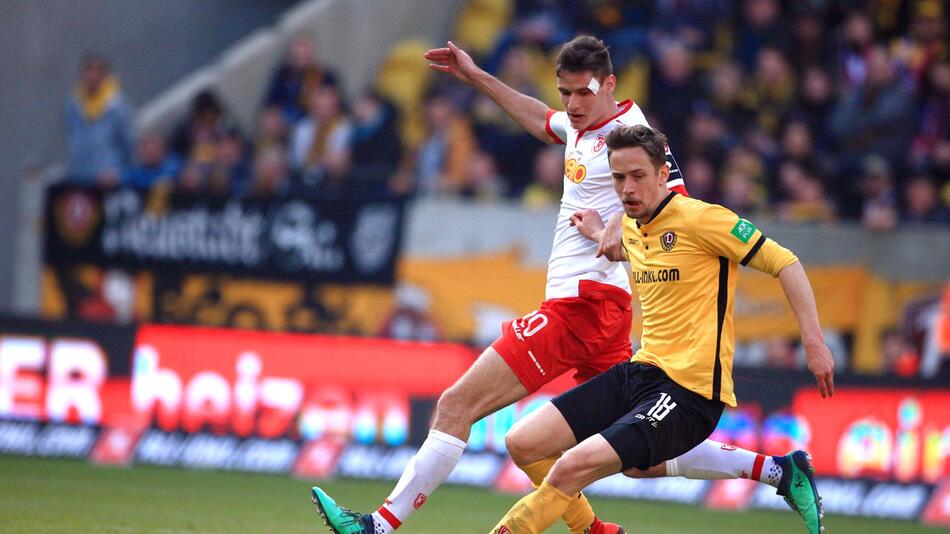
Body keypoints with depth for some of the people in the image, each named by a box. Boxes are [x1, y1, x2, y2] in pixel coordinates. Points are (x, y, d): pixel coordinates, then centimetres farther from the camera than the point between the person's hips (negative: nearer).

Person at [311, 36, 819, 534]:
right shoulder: (582, 126, 17)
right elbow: (543, 121, 40)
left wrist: (626, 221, -37)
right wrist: (477, 78, 42)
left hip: (583, 302, -10)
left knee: (456, 405, -11)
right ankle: (775, 470, 12)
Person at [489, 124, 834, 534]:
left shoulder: (699, 218, -12)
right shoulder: (632, 226, 13)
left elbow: (784, 263, -11)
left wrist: (814, 343, -17)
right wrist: (599, 235, 29)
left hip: (690, 390, -9)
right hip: (639, 373, 9)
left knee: (573, 467, -26)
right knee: (523, 444, -1)